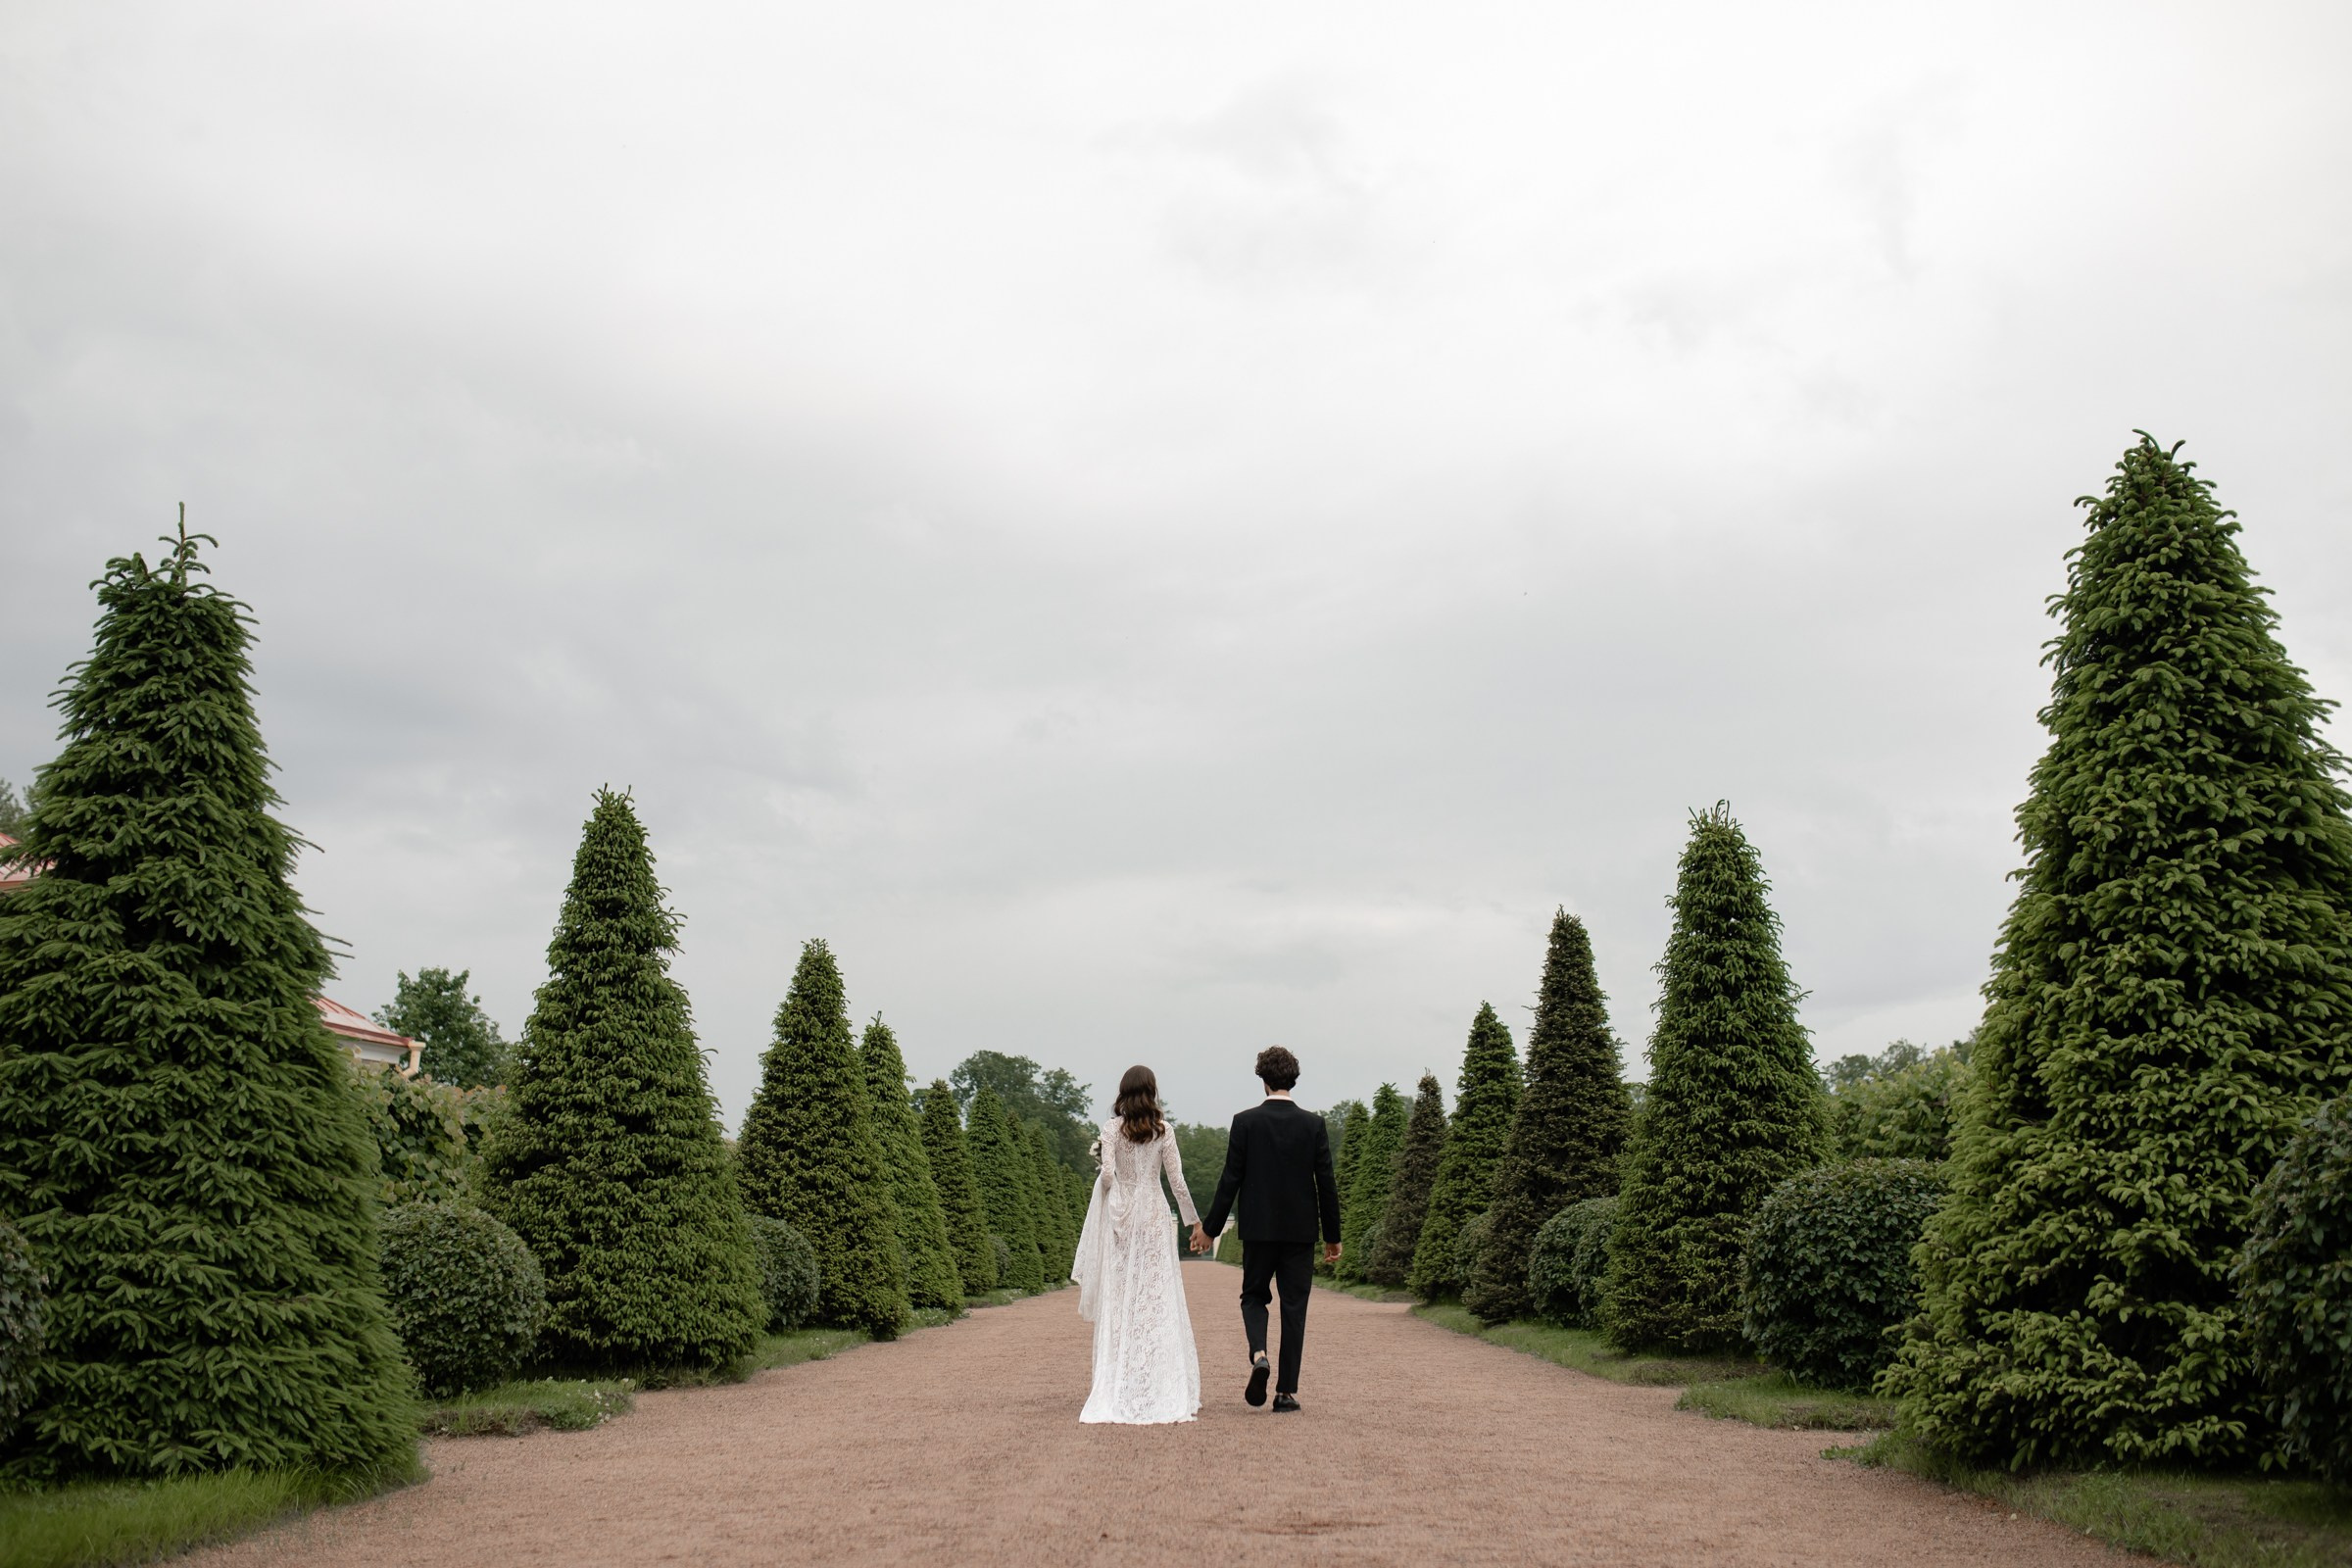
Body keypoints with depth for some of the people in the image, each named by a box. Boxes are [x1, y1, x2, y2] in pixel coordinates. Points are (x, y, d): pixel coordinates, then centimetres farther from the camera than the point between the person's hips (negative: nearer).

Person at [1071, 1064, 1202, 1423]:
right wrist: (1193, 1218, 9)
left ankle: (1117, 1390, 5)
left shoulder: (1112, 1128, -3)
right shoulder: (1163, 1130, -1)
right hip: (1154, 1215, 0)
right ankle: (1162, 1389, 3)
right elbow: (1176, 1179, 0)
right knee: (1158, 1299, 4)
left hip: (1120, 1215, 0)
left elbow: (1107, 1174, -12)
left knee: (1119, 1300, 6)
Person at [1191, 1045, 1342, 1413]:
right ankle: (1287, 1391, 6)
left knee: (1253, 1296, 16)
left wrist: (1210, 1228, 3)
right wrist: (1332, 1236, 7)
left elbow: (1230, 1180, -6)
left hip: (1258, 1229, -1)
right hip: (1301, 1231, 1)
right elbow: (1326, 1184, -1)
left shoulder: (1245, 1122, -6)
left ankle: (1258, 1354, -11)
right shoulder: (1313, 1124, -2)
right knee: (1294, 1309, 7)